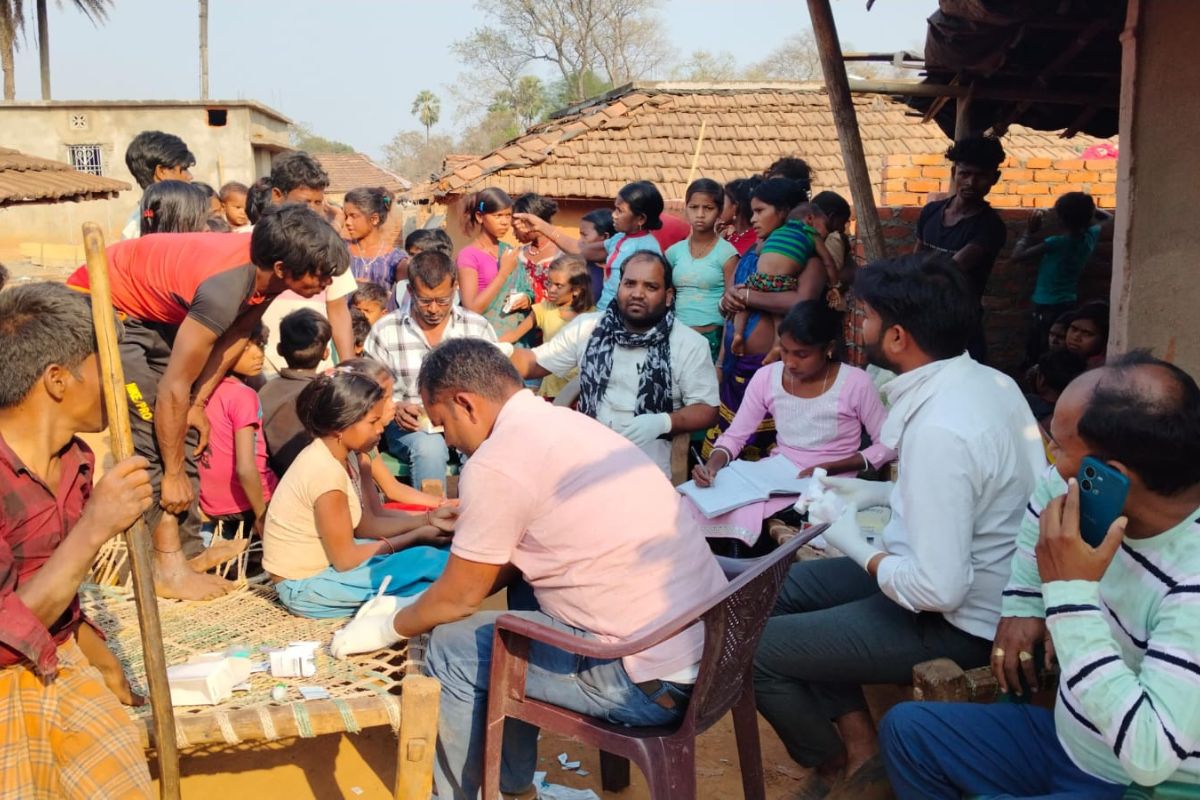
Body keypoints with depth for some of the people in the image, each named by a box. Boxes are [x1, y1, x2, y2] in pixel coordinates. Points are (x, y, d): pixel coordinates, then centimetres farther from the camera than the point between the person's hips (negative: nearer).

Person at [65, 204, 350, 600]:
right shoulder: (225, 287, -38)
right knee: (151, 428, -14)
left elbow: (235, 336, 3)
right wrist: (174, 474, -20)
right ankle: (169, 568, -8)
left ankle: (188, 550, 11)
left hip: (152, 311, 9)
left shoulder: (268, 268, -14)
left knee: (181, 426, 5)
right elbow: (174, 388, -30)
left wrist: (198, 404, 4)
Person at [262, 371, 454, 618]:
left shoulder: (349, 454, -2)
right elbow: (345, 559, -21)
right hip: (307, 585, -9)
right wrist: (416, 535, -14)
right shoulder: (325, 471, -28)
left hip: (325, 559, 9)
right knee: (428, 562, -21)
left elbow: (368, 523, 3)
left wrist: (428, 519, -10)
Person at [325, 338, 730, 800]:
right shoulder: (563, 424, 12)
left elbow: (460, 597, -2)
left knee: (451, 648, 3)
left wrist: (388, 628, 16)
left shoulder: (497, 461, -15)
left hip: (653, 681, -9)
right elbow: (507, 560, 21)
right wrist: (414, 605, 25)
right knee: (517, 606, 25)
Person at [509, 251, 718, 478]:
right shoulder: (586, 327, 6)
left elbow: (706, 410, -2)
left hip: (648, 456, -3)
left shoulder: (691, 345, -2)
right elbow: (533, 363, 12)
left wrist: (662, 422, -20)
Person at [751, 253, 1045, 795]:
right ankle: (857, 737, 17)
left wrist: (855, 545, -14)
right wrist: (879, 493, 7)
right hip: (977, 587, 10)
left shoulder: (938, 431, -32)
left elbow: (939, 590, -30)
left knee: (754, 649, -3)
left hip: (955, 623, -10)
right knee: (787, 587, 18)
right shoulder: (986, 380, -2)